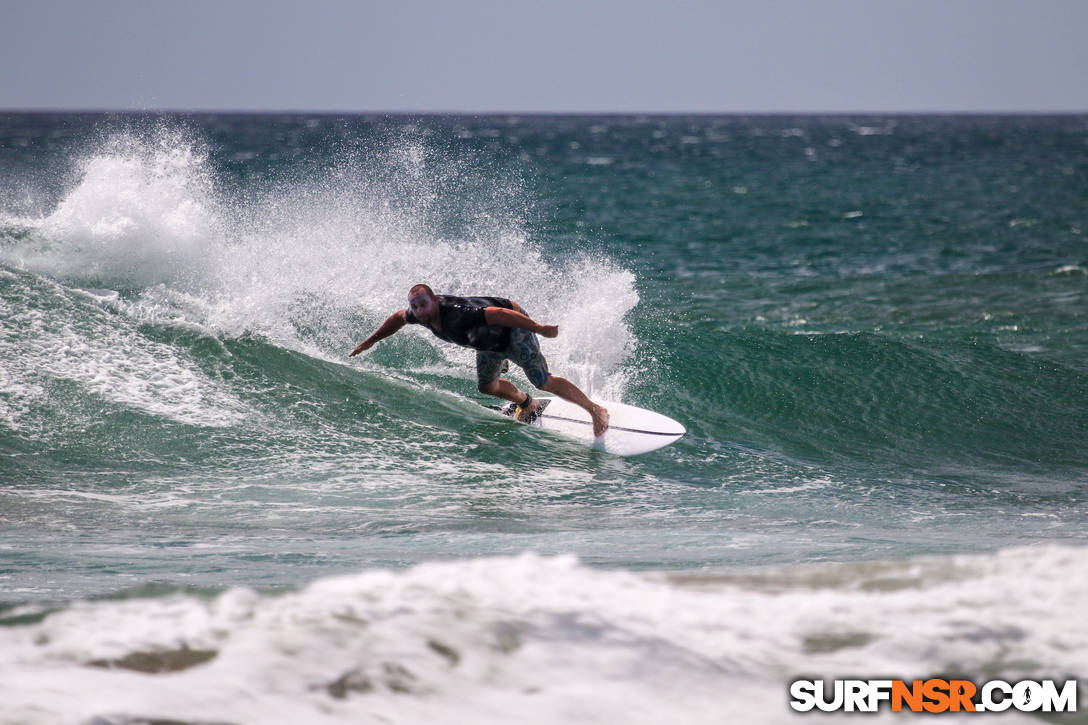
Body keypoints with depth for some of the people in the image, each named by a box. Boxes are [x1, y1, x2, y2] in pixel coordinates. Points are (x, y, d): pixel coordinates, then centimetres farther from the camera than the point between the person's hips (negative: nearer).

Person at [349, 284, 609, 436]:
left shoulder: (457, 314, -41)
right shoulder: (419, 314, -17)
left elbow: (500, 314, -42)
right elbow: (398, 319, 7)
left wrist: (540, 329, -39)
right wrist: (368, 342, 12)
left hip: (513, 328, -8)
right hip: (489, 343, 8)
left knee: (543, 382, -11)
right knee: (487, 386, 20)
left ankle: (595, 410, 2)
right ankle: (528, 405, 48)